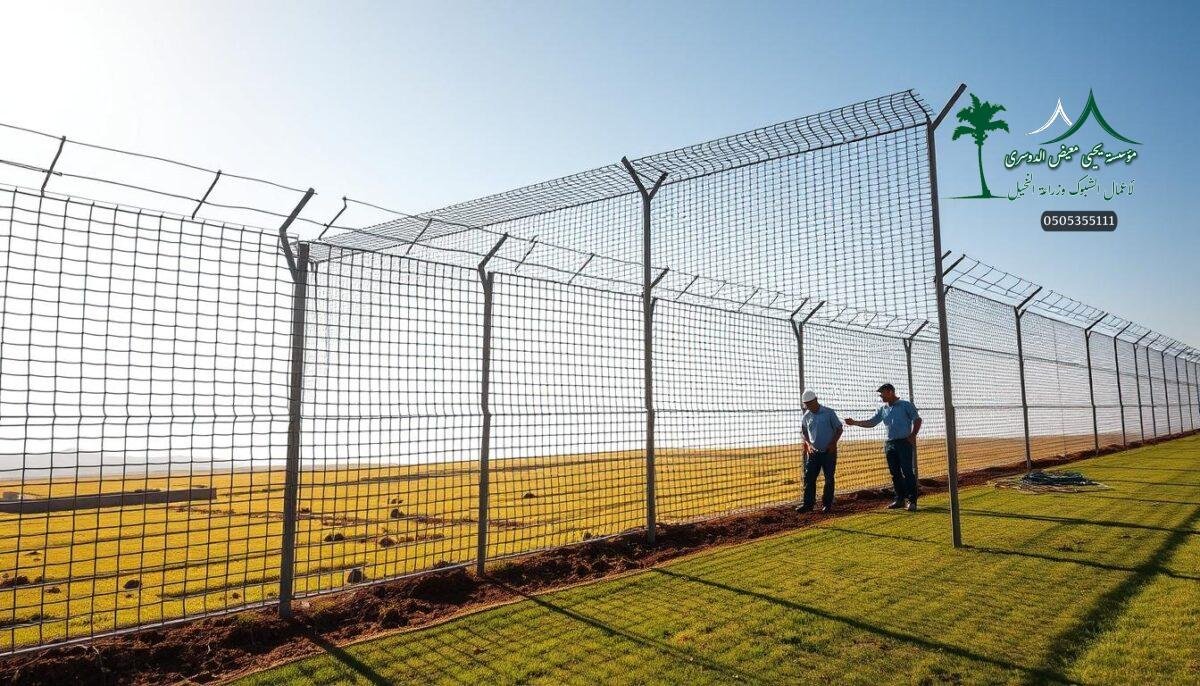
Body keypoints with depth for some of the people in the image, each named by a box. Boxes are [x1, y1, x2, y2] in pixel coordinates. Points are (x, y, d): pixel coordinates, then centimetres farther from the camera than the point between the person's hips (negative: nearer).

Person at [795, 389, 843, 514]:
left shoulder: (829, 412, -6)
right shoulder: (806, 416, 5)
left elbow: (839, 429, -1)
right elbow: (804, 433, 15)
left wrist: (832, 444, -12)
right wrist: (808, 444, -2)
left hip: (829, 452, -3)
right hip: (813, 452, 3)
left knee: (829, 479, 3)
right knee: (808, 478, -1)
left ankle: (827, 504, 13)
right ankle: (807, 504, 3)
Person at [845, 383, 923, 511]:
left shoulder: (906, 405, -1)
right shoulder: (883, 409, 14)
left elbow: (917, 419, -1)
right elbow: (871, 422, 14)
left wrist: (913, 435, -11)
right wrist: (855, 422, 4)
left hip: (904, 443, -6)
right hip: (890, 444, 6)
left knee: (908, 472, -8)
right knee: (895, 474, 8)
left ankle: (912, 501, -5)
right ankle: (900, 500, 15)